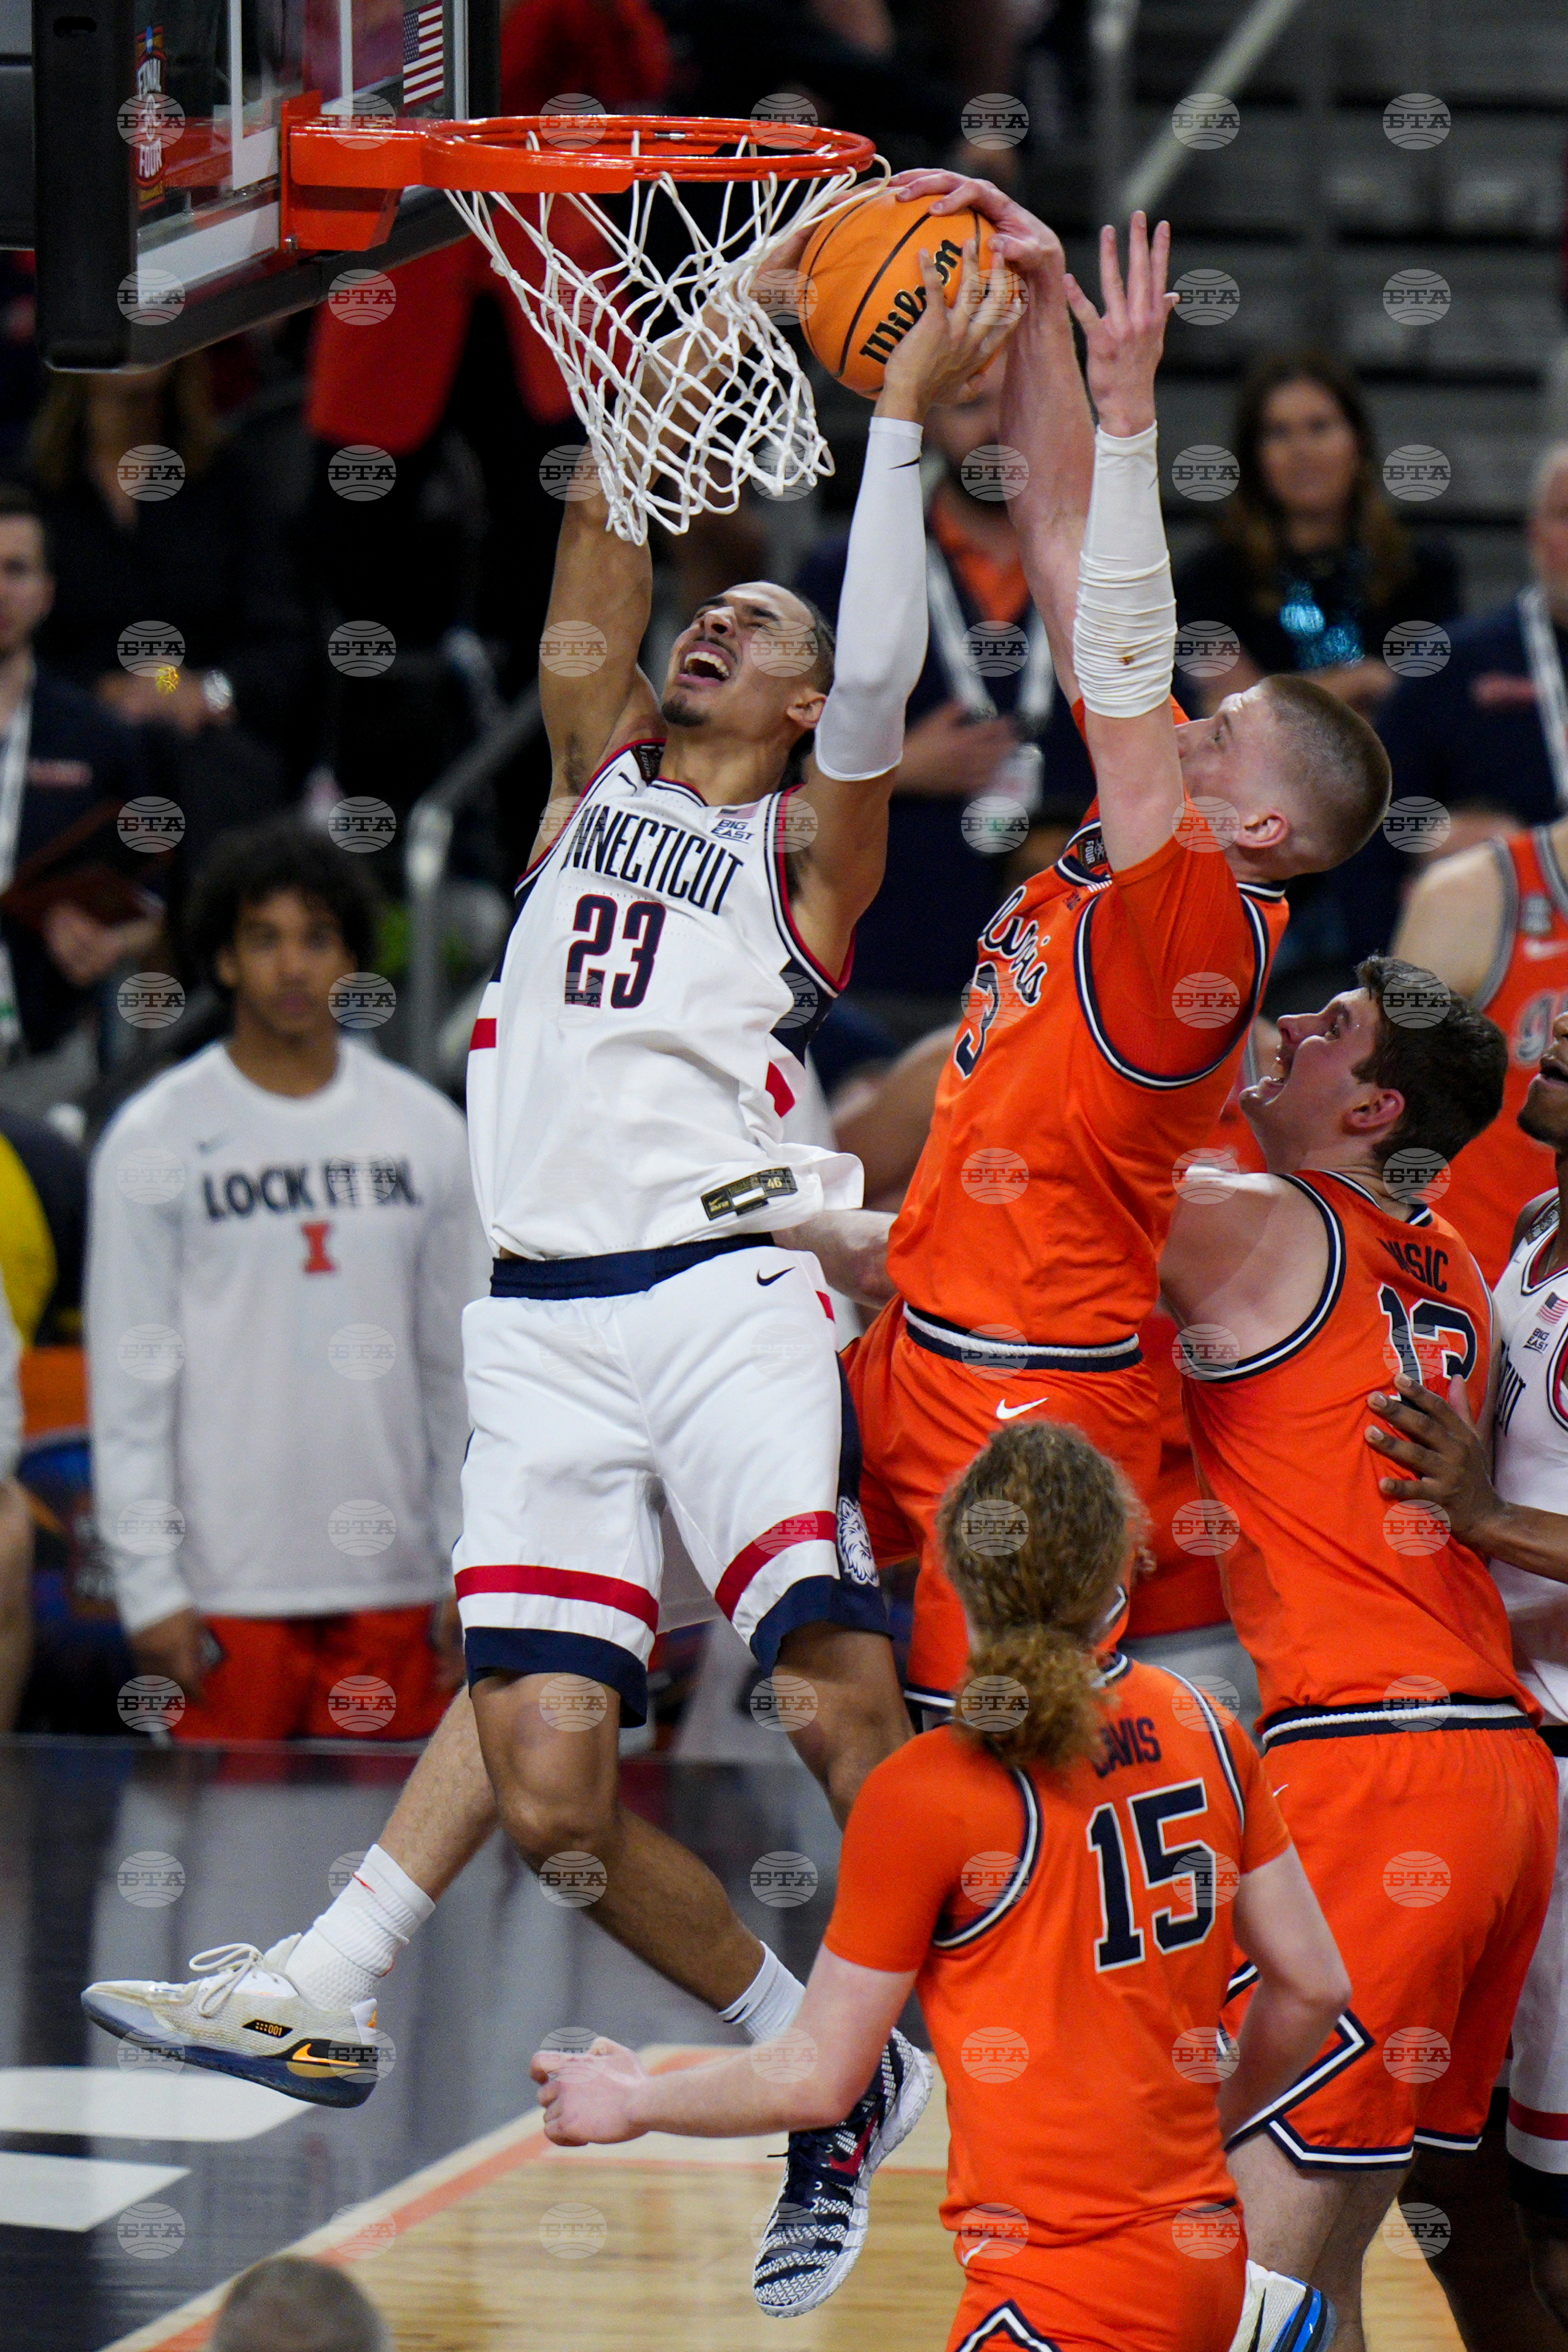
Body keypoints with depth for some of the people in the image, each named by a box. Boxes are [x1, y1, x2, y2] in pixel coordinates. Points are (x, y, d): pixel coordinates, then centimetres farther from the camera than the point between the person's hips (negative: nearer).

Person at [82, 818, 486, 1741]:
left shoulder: (426, 1129, 9)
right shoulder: (154, 1138, 0)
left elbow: (462, 1367, 11)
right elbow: (129, 1380, -1)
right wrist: (150, 1586, -7)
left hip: (391, 1586, 3)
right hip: (227, 1586, -3)